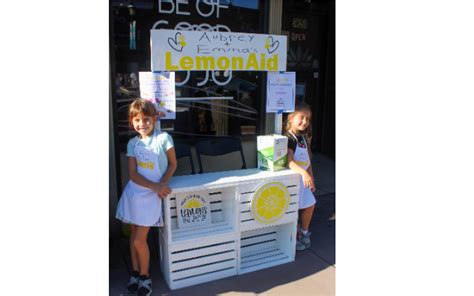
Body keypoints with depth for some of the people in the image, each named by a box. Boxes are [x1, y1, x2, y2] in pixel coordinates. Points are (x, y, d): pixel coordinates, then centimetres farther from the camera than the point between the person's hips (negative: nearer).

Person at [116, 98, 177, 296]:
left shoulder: (163, 138, -10)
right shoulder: (132, 143, 0)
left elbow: (173, 164, 0)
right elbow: (132, 174, -5)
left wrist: (161, 185, -14)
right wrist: (154, 186, -18)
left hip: (150, 196, -4)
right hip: (132, 193, 4)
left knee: (139, 240, -1)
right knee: (134, 236, 14)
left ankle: (144, 276, 23)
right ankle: (135, 273, 34)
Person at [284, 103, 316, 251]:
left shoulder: (303, 138, 9)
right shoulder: (288, 138, -18)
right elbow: (289, 161, -31)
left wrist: (311, 178, 16)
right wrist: (304, 173, -44)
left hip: (303, 178, 9)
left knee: (310, 205, 15)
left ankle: (304, 232, 34)